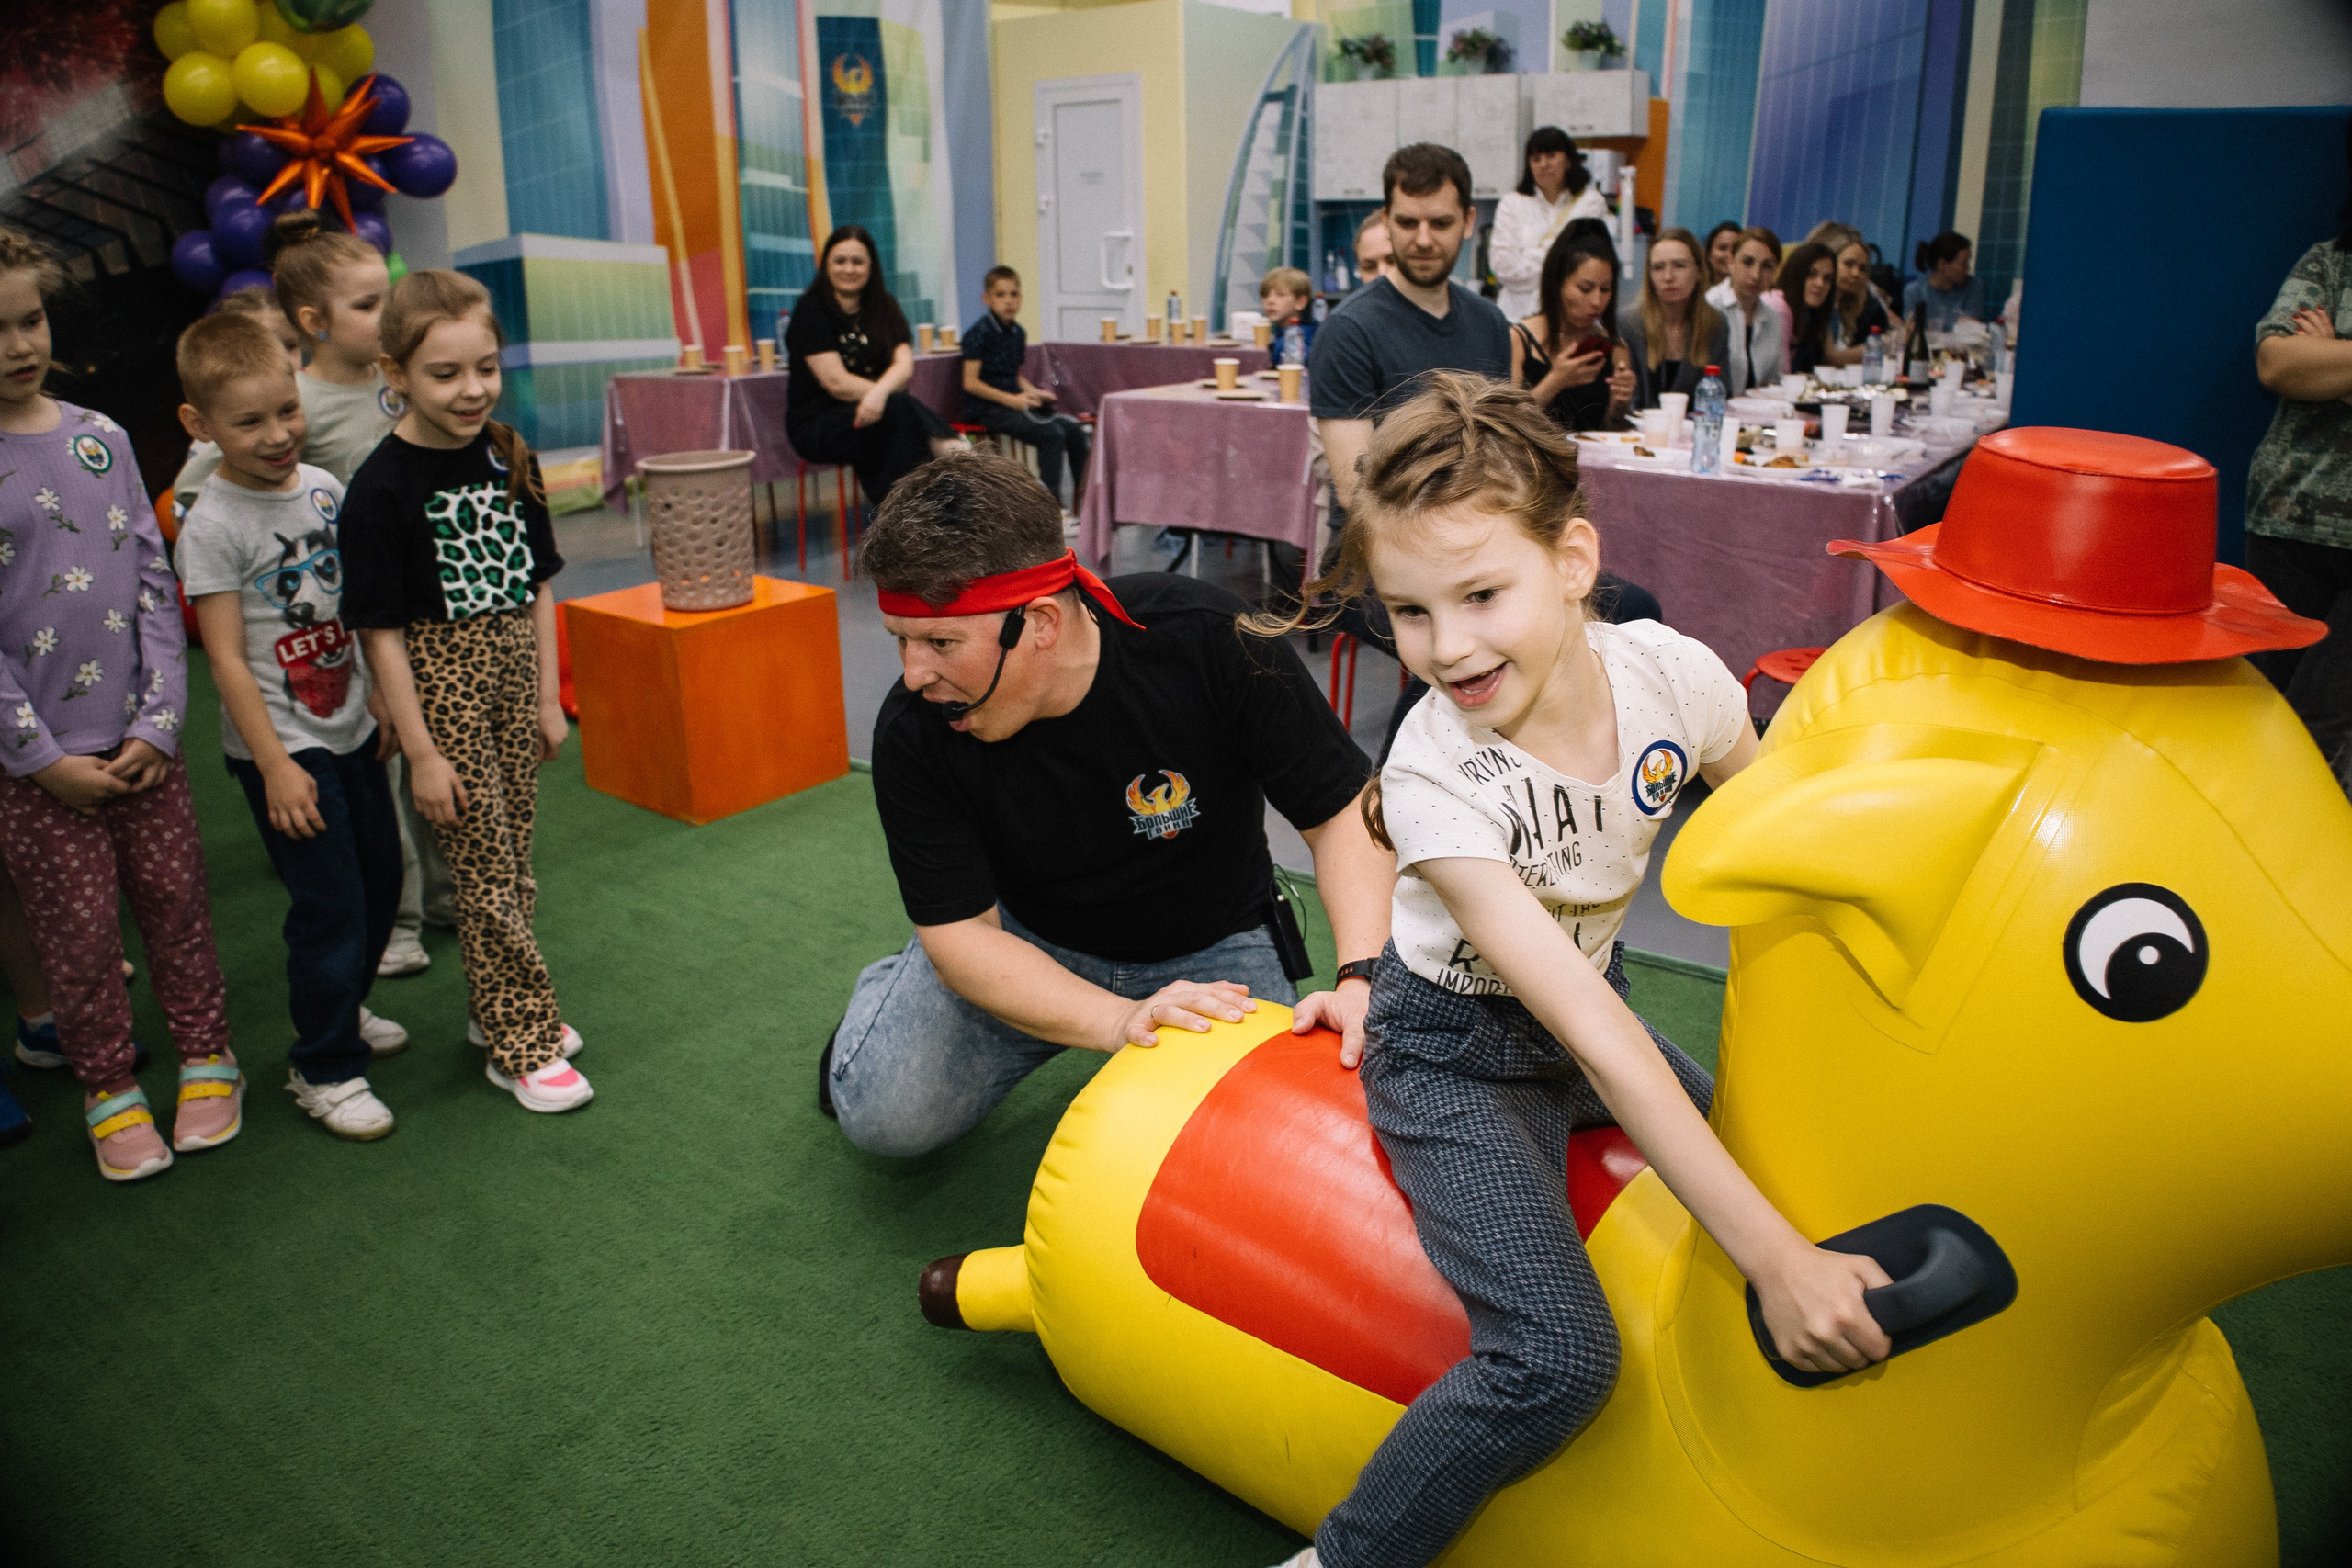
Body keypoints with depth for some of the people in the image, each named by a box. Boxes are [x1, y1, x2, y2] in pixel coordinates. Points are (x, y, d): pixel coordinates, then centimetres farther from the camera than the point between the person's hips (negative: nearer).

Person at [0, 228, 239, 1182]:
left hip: (138, 736, 3)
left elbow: (154, 584, 4)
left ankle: (206, 1058, 28)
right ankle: (110, 1088, 23)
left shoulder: (101, 438, 4)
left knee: (175, 896, 11)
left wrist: (158, 720, -2)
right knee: (77, 923, 6)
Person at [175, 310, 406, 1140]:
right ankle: (324, 1070, 12)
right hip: (283, 744, -7)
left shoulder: (323, 486, 3)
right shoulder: (213, 525, -16)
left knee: (380, 877, 18)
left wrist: (382, 698, 16)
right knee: (330, 905, -4)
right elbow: (227, 659, -17)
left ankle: (343, 1007, 40)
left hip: (351, 725, 7)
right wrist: (276, 766, -19)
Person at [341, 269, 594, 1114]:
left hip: (515, 671, 5)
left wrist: (547, 696, 9)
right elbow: (381, 629, -13)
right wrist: (421, 750, -13)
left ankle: (501, 1010, 32)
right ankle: (520, 1044, 13)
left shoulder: (508, 456, 3)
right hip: (442, 681, -5)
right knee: (485, 870, 1)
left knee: (511, 862, 14)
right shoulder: (382, 485, -14)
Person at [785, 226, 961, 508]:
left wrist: (880, 393, -27)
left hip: (871, 413, 5)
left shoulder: (883, 308, 12)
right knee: (901, 408, -33)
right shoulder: (811, 310, -4)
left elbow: (905, 364, -6)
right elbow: (837, 383, -13)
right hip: (816, 423, -5)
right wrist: (891, 394, -17)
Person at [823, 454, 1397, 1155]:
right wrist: (1125, 1020, -34)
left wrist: (1360, 980, -36)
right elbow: (961, 931, -19)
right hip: (1029, 945, 1)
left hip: (1209, 950, 0)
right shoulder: (913, 731, -21)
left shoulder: (1207, 641, -28)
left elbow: (1345, 814, -21)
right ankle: (888, 993, 19)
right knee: (883, 1114, -15)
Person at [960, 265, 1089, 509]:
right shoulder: (980, 333, -10)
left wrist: (1034, 392, 3)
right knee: (1052, 435, -25)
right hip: (986, 407, -8)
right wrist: (1012, 400, -18)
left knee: (1073, 429, -9)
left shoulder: (1017, 332, 13)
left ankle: (1084, 496, -3)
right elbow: (971, 382, -14)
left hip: (1014, 401, 8)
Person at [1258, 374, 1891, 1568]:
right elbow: (1589, 1030, -32)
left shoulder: (1671, 676, -18)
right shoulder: (1435, 777, -29)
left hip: (1592, 1003, 6)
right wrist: (1775, 1260, -34)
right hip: (1457, 1053, -6)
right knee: (1558, 1361, -21)